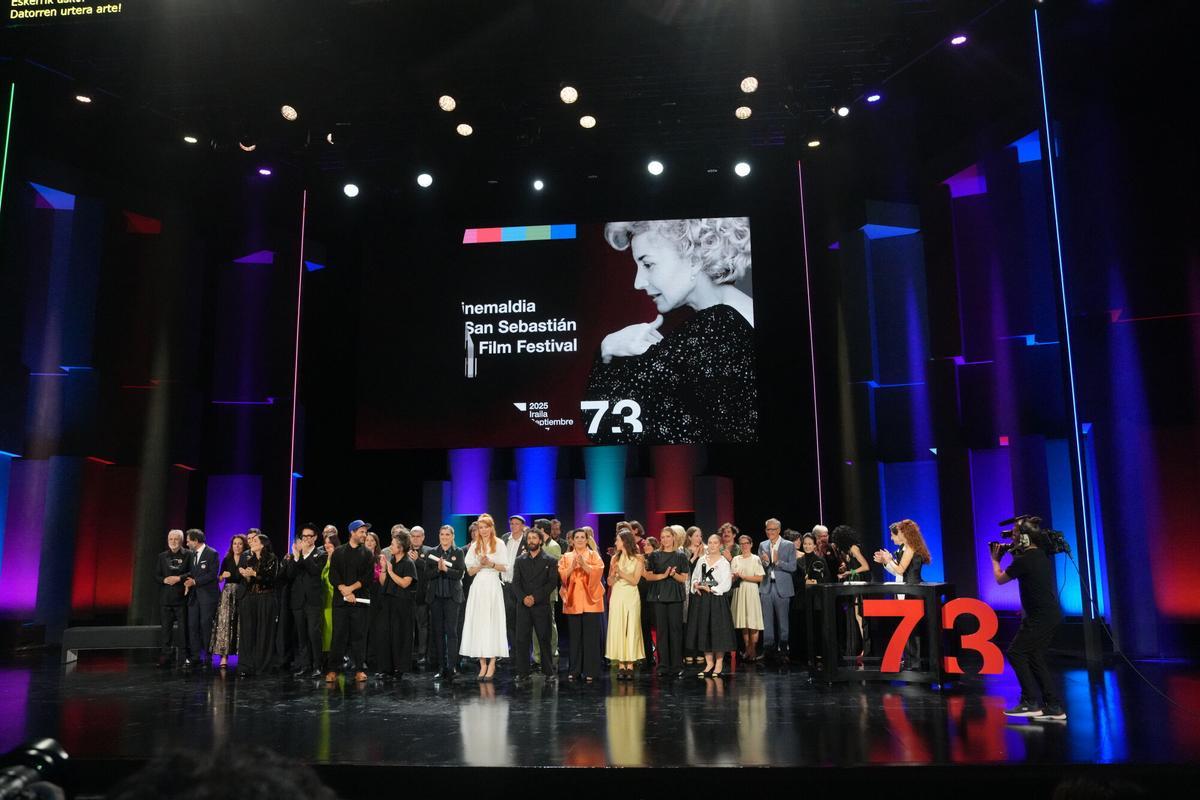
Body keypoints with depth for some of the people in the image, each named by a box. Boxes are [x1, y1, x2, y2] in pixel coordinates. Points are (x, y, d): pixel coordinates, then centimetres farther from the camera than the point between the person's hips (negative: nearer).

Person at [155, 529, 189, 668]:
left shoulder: (188, 555, -1)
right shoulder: (162, 556, 12)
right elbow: (156, 575, 10)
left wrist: (179, 578, -17)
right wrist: (164, 580, -9)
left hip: (181, 597, -3)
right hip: (165, 598, 3)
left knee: (183, 628, 1)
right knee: (166, 628, 5)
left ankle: (184, 657, 7)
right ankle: (166, 658, 9)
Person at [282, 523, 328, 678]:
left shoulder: (321, 555, 5)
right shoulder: (294, 555, 14)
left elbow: (316, 570, -14)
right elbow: (288, 576, 1)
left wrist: (304, 555, -18)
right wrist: (296, 557, -11)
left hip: (314, 600, -4)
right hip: (298, 600, 4)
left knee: (314, 634, -9)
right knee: (301, 635, 5)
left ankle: (316, 666, -4)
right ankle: (304, 665, 11)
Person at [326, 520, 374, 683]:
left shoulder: (367, 553, 9)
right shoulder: (338, 552, 9)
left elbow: (369, 576, 0)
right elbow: (333, 575, 0)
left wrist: (352, 588, -10)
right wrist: (344, 591, -12)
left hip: (360, 600, 0)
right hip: (340, 600, 0)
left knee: (359, 635, 0)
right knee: (338, 634, -1)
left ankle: (359, 669, 5)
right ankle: (333, 670, 3)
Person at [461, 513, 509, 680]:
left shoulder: (499, 545, 2)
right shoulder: (474, 547, 12)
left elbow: (505, 568, 0)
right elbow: (470, 571, 9)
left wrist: (491, 564, -14)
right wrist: (480, 565, -9)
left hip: (493, 587, -3)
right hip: (478, 588, 3)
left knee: (493, 623, -4)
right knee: (478, 624, 0)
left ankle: (492, 664, -1)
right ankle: (482, 663, 4)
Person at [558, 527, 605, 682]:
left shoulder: (593, 555, 9)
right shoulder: (566, 557, 13)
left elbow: (598, 571, -6)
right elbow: (561, 575, 1)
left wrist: (584, 565, -18)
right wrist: (572, 566, -14)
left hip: (590, 600, -1)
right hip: (573, 601, 1)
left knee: (591, 636, -3)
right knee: (574, 637, 1)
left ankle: (590, 671, 2)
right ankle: (574, 671, 9)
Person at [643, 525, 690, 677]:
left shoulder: (680, 556, 7)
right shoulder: (654, 555, 8)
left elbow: (683, 578, 4)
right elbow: (648, 576, 3)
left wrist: (673, 574, -15)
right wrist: (663, 575, -11)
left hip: (675, 596, -1)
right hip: (658, 595, 1)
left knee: (676, 629, -4)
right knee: (661, 630, -1)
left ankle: (677, 666, 1)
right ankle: (663, 666, 4)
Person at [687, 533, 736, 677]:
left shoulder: (724, 563, -3)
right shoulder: (701, 560, 10)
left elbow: (725, 585, -8)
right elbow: (694, 577, 14)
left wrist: (710, 589, -13)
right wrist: (696, 585, -6)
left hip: (717, 599, -4)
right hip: (701, 599, 4)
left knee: (718, 630, -2)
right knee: (703, 630, 6)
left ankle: (719, 664, 9)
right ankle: (709, 662, 18)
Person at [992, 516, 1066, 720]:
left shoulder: (1023, 560, -16)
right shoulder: (1041, 555, 11)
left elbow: (1000, 579, -1)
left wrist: (995, 559, 14)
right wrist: (1017, 563, 20)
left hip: (1040, 617, -9)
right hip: (1051, 614, 9)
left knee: (1016, 653, -4)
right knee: (1035, 658, 12)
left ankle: (1031, 702, -4)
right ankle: (1054, 707, 12)